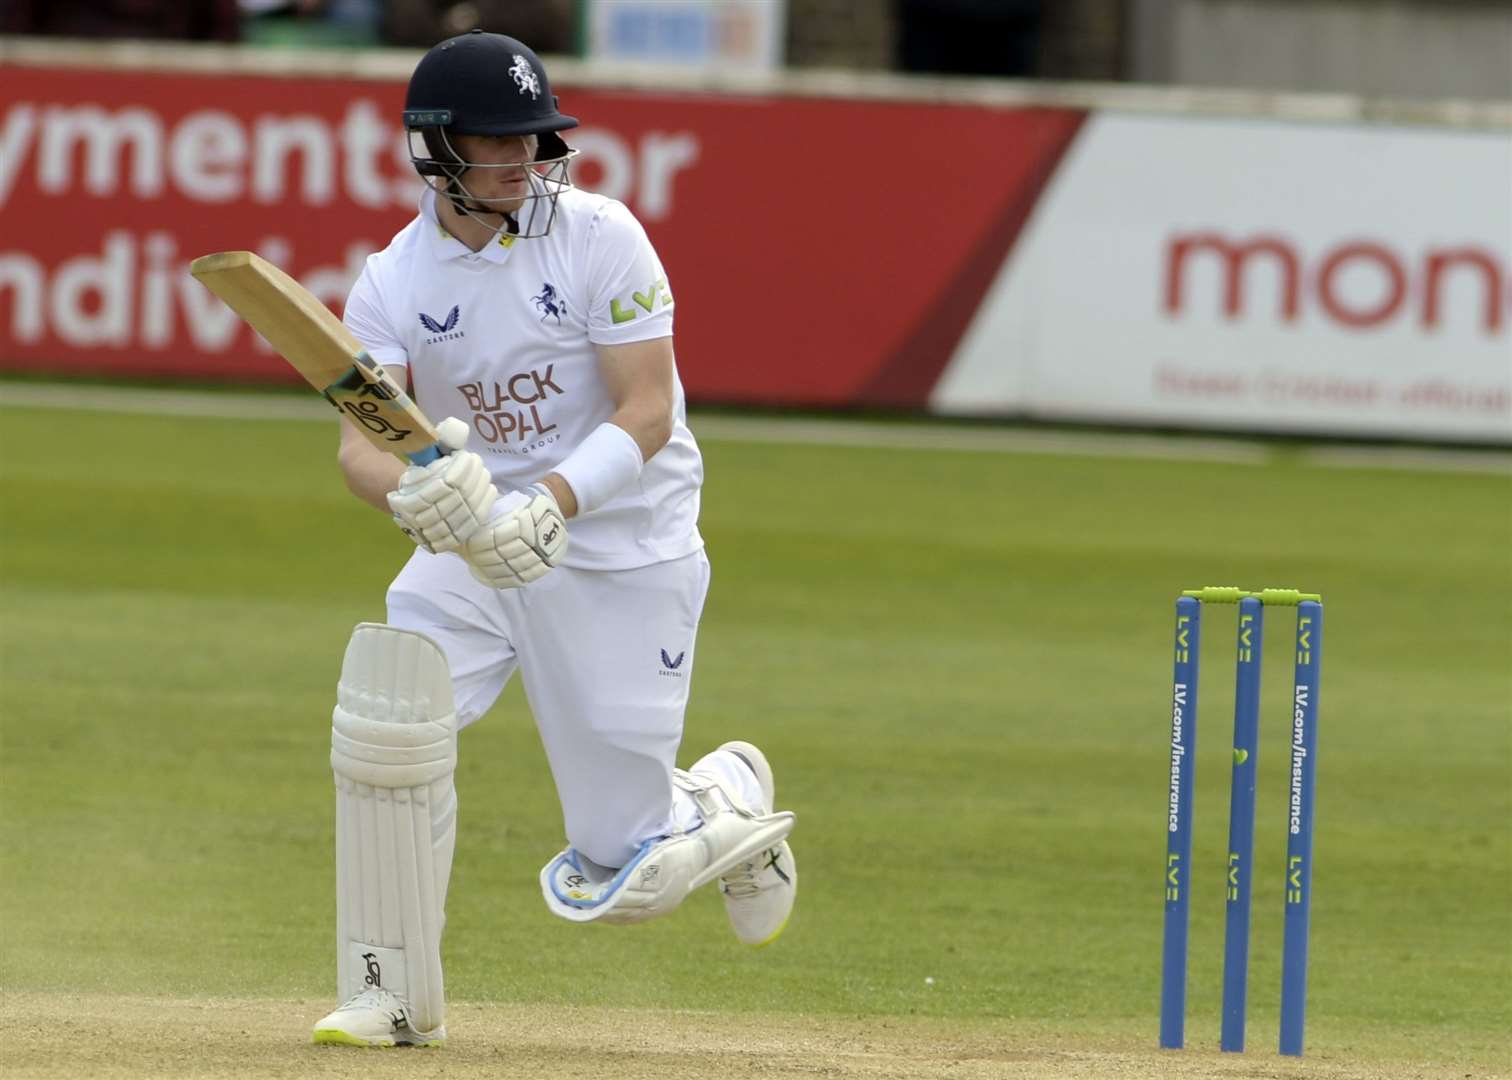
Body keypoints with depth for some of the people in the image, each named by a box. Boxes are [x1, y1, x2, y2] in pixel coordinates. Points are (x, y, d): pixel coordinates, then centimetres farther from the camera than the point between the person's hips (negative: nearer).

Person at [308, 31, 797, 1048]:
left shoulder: (599, 238, -13)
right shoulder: (395, 279, -5)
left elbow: (648, 411, -17)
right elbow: (359, 440, -15)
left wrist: (551, 505, -34)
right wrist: (412, 492, -39)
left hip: (623, 547, -3)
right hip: (472, 544, 3)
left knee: (620, 877, -4)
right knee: (387, 714, -24)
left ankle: (729, 793, 33)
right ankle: (394, 993, -8)